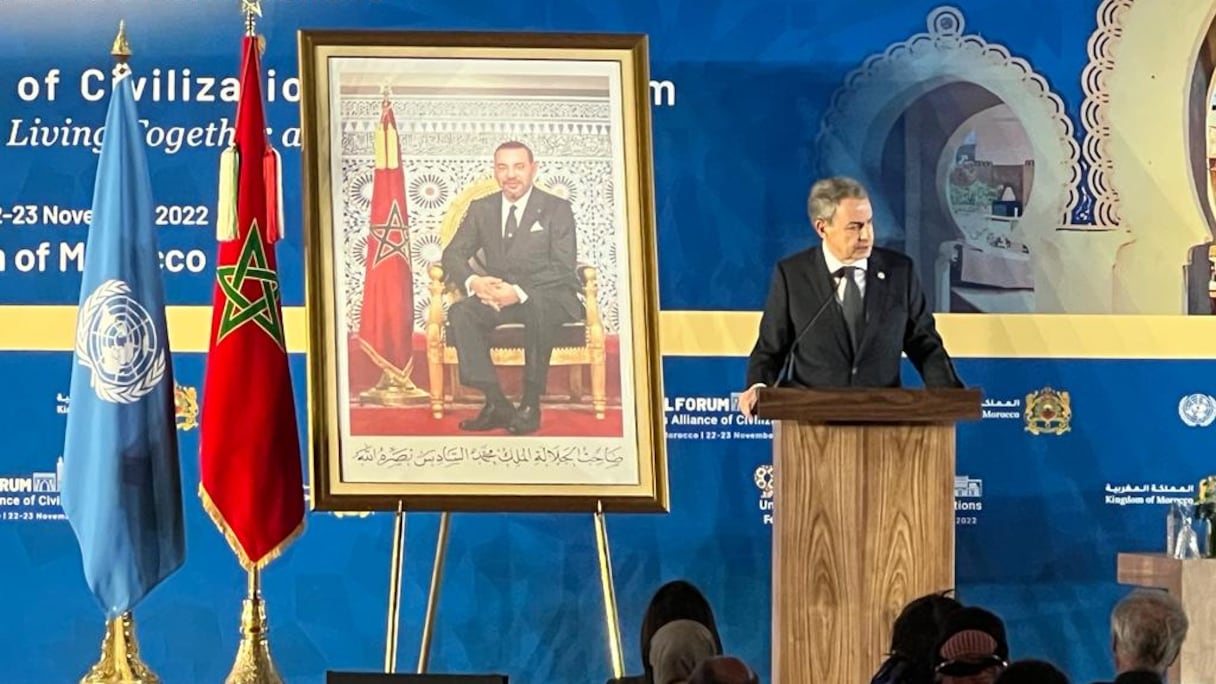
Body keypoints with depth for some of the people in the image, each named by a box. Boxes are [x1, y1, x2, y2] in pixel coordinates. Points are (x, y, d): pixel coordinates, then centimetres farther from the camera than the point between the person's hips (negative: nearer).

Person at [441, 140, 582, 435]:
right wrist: (473, 282, -18)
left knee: (538, 305, -40)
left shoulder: (557, 209, 0)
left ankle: (531, 404, -31)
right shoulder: (481, 209, 12)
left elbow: (563, 268, -10)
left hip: (551, 297, -4)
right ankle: (496, 403, -29)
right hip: (497, 296, 4)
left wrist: (519, 292, -25)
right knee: (460, 312, -27)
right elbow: (453, 255, 7)